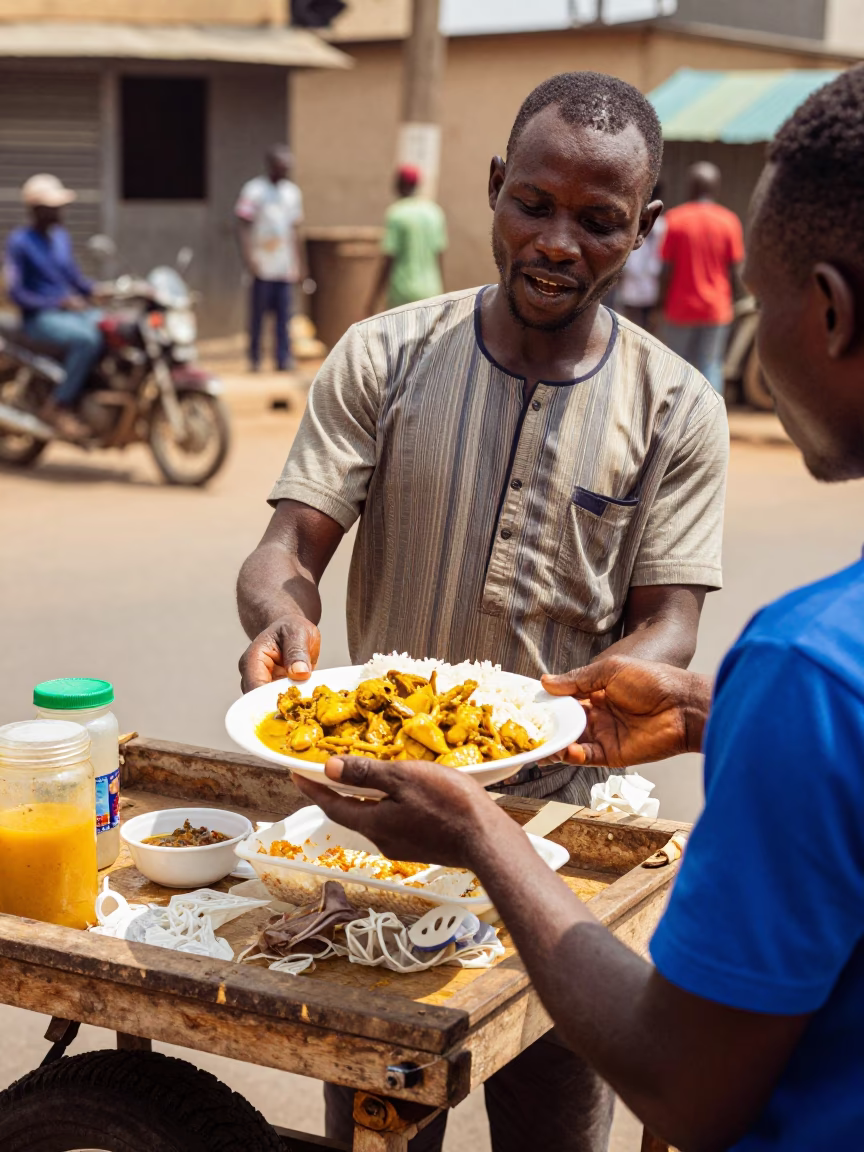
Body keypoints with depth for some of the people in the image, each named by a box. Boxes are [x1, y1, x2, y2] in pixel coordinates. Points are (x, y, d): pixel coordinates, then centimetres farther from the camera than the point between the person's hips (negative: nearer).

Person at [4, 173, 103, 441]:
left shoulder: (61, 237, 14)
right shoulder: (19, 242, -7)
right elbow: (15, 291, -12)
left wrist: (94, 290, -1)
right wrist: (59, 302, -21)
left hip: (71, 310, 7)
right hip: (39, 317, -7)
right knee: (87, 338, -35)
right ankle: (59, 407, -23)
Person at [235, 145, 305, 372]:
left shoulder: (292, 192, 15)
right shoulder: (254, 190, -3)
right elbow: (244, 227, -5)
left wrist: (297, 263, 16)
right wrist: (249, 258, -14)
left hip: (285, 266, 4)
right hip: (263, 266, -4)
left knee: (284, 315, 0)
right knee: (258, 313, -1)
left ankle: (283, 358, 1)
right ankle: (255, 358, 7)